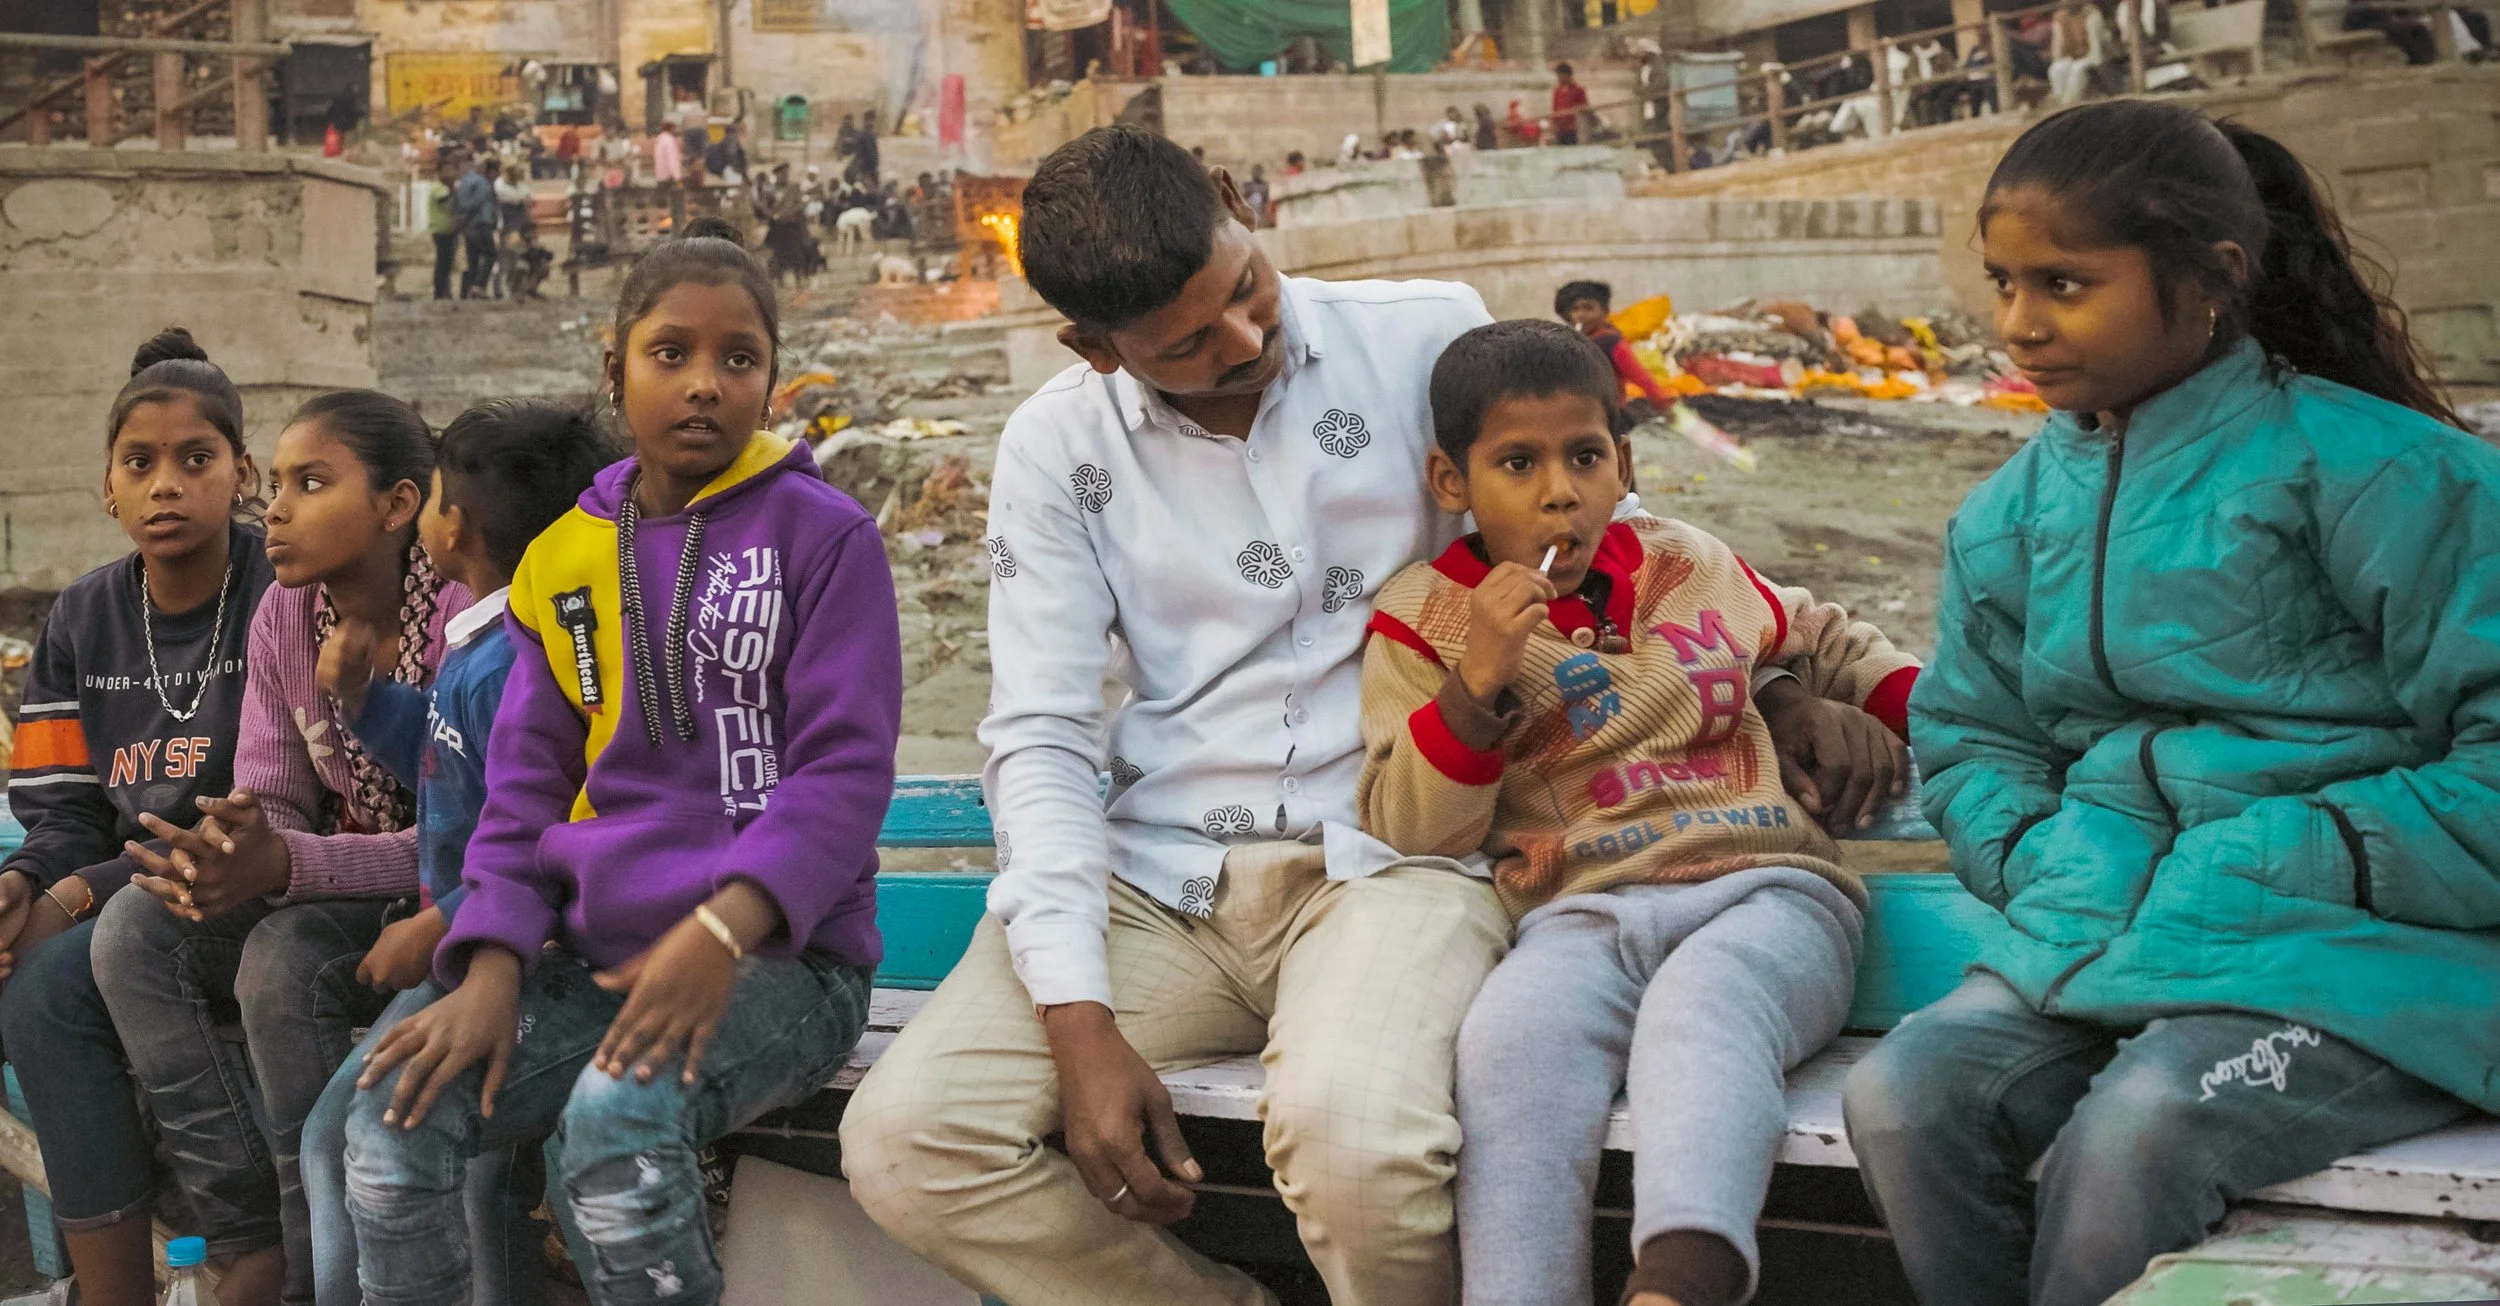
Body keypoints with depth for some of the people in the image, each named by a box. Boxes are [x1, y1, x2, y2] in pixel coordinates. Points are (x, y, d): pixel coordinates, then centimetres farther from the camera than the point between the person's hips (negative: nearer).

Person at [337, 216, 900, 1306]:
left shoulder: (822, 535, -2)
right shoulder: (566, 561, 12)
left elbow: (845, 771, -9)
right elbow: (525, 785, 11)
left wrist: (723, 929, -24)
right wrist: (490, 972, -5)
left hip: (781, 956, -5)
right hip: (597, 957, 5)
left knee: (620, 1115, -32)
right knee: (394, 1111, -16)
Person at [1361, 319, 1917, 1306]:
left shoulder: (1694, 567, 21)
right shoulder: (1426, 623, 11)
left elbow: (1823, 642, 41)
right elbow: (1413, 834, 3)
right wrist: (1476, 684, -11)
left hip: (1764, 889, 1)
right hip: (1583, 911, 0)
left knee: (1700, 1010, -36)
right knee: (1508, 1041, -35)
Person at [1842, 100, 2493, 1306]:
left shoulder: (2369, 468, -8)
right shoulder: (2011, 513, 12)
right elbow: (1969, 740, 18)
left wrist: (2289, 862, -15)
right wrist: (2050, 864, -2)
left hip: (2359, 958, -5)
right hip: (2104, 935, 5)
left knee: (2134, 1132, -32)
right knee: (1902, 1096, -21)